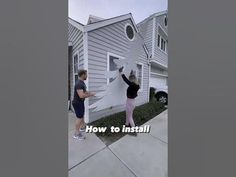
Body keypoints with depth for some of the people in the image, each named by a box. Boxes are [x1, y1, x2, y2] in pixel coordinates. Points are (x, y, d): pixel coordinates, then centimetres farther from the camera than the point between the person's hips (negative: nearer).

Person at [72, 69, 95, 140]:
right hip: (77, 103, -10)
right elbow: (81, 95, -35)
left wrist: (90, 93, 3)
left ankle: (82, 127, 45)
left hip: (80, 102, 10)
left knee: (82, 116, 24)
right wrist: (91, 95, -22)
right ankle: (76, 134, 21)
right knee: (79, 117, 2)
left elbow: (84, 91, 18)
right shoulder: (79, 84, -26)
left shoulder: (82, 82, 6)